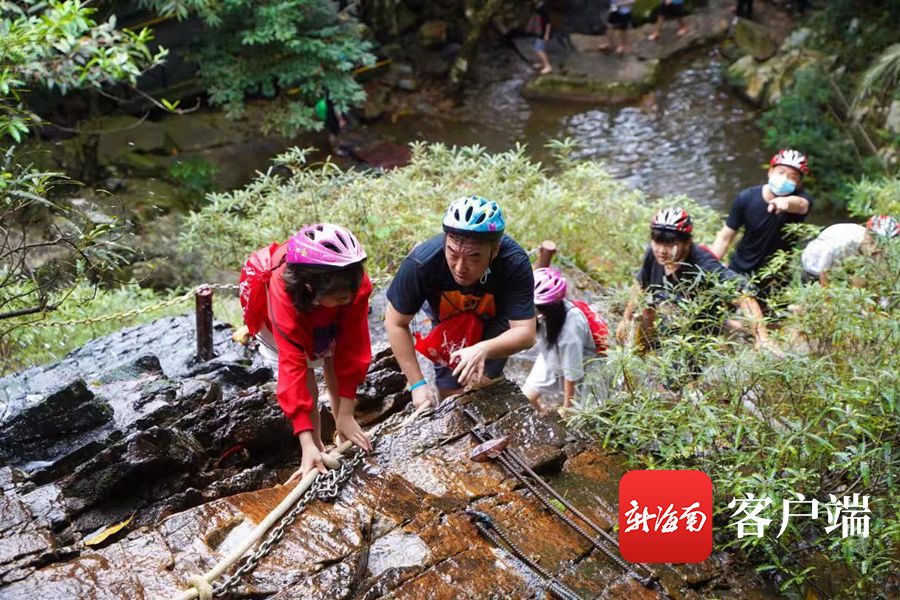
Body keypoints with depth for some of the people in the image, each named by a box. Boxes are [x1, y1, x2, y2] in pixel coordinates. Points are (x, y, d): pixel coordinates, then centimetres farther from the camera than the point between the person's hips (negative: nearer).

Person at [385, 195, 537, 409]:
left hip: (493, 326, 0)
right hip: (447, 325, 1)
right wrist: (417, 384, -23)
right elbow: (396, 324, -23)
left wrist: (483, 350, -56)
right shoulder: (420, 263, -38)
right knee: (450, 395, 3)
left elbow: (525, 333, -36)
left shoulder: (514, 263, -39)